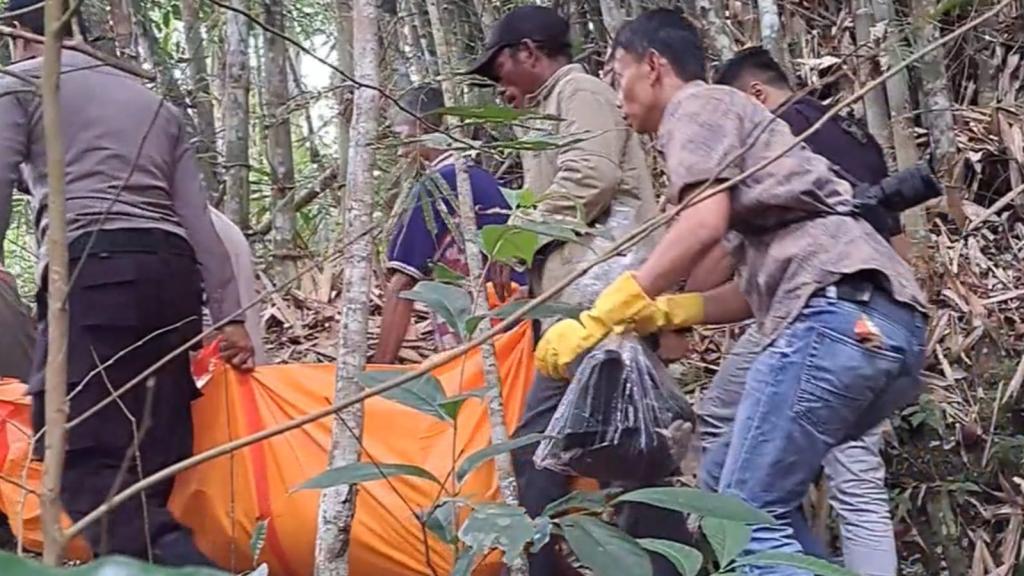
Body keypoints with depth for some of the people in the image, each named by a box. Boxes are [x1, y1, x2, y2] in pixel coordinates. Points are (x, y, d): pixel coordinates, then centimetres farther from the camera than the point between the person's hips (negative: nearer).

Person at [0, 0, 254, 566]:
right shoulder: (154, 102, 28)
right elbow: (198, 221, 20)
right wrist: (228, 315, 16)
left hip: (93, 273, -7)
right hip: (172, 272, 7)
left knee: (85, 459, -14)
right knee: (154, 461, 7)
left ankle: (181, 561, -38)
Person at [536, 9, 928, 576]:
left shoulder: (697, 105, 7)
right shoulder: (732, 121, 33)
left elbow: (705, 223, -13)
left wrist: (598, 319, -11)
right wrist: (662, 313, 21)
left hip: (838, 313, -10)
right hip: (887, 324, 10)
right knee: (727, 479, 17)